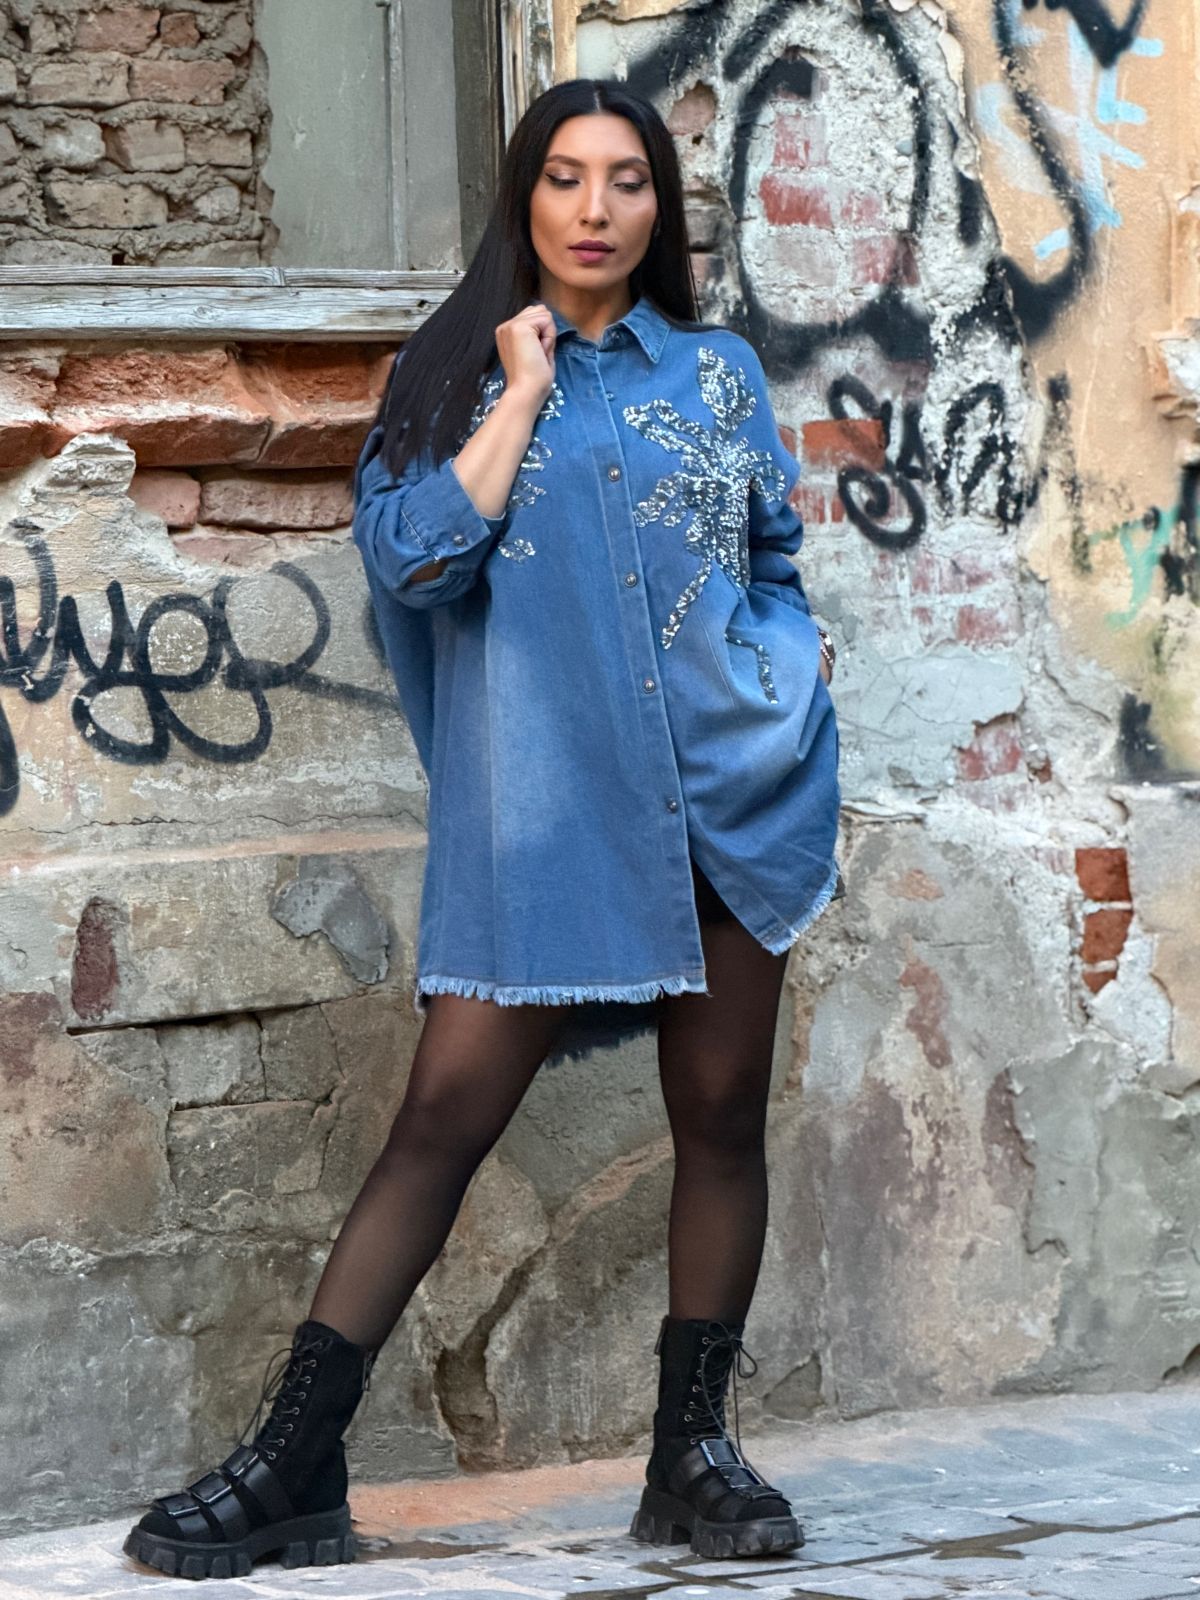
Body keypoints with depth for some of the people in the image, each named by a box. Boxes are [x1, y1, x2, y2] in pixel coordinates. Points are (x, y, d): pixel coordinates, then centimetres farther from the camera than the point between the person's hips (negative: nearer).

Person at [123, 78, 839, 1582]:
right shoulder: (456, 374, 6)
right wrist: (523, 391, -7)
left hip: (734, 784, 3)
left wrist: (791, 696, 3)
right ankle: (293, 1467, -6)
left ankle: (693, 1453, 16)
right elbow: (411, 555, -10)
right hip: (539, 805, -2)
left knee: (721, 1118, 4)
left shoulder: (715, 371, 12)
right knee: (444, 1117, -8)